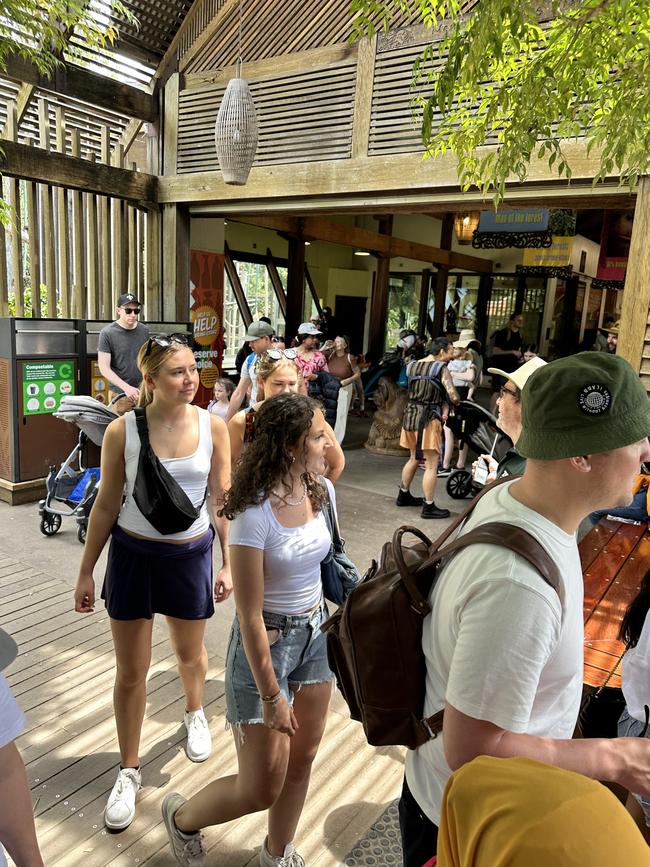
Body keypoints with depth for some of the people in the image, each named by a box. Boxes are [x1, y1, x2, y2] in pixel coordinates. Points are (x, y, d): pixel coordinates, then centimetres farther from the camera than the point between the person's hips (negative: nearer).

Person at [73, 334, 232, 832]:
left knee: (190, 653, 21)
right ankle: (130, 771, 33)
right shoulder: (122, 431, -13)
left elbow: (222, 499, -2)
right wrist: (86, 571, 2)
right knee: (131, 672, 10)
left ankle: (195, 712, 55)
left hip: (192, 554, 1)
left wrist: (229, 562, -2)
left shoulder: (213, 427, -10)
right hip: (133, 554, 0)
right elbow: (107, 505, -3)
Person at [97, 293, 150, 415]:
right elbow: (104, 368, -9)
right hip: (120, 393, -3)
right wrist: (126, 387, -18)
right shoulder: (107, 333, -6)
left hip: (143, 390, 3)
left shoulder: (144, 331, 6)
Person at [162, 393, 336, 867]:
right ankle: (182, 818, 38)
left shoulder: (323, 490, -6)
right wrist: (271, 695, -16)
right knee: (262, 789, 8)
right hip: (265, 642, -6)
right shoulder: (254, 514, -27)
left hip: (315, 632, 6)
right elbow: (251, 617, -21)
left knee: (302, 760, 20)